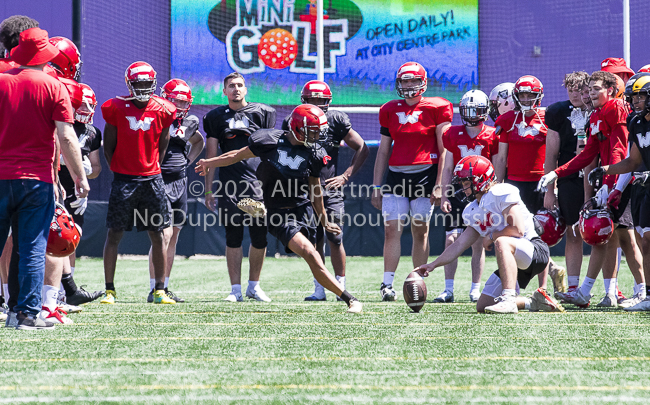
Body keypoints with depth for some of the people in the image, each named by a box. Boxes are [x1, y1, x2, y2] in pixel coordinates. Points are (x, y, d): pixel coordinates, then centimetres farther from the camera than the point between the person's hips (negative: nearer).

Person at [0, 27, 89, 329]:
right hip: (37, 179, -2)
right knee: (32, 249, 1)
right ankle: (27, 313, -1)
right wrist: (80, 177, 1)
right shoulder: (54, 88, -3)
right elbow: (67, 138, -6)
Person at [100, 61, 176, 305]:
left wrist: (153, 168, 10)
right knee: (114, 234, -3)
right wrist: (117, 172, 3)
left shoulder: (162, 110, 2)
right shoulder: (117, 108, -4)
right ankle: (109, 290, 3)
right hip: (124, 179, -2)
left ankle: (159, 291, 11)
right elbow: (108, 145, 3)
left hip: (151, 179, 3)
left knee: (157, 235, 4)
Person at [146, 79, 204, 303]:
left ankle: (164, 287, 16)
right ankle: (154, 289, -11)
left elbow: (199, 142, 29)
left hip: (180, 183, 7)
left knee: (173, 237, 9)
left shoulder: (189, 123, 9)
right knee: (163, 234, -14)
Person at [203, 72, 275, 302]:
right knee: (233, 236, 0)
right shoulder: (217, 117, 8)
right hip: (229, 185, 0)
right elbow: (211, 156, 10)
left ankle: (254, 286, 16)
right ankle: (236, 289, 6)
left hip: (258, 182, 0)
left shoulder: (261, 113, 8)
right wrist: (208, 190, 6)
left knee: (260, 237, 1)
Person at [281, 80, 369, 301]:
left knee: (335, 239, -6)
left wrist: (345, 176, -7)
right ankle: (319, 289, 8)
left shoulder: (336, 120, -4)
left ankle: (341, 286, 6)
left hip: (330, 190, -2)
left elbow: (361, 148, 2)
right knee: (314, 240, 1)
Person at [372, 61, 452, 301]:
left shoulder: (437, 108, 0)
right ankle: (387, 284, -6)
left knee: (420, 232, 2)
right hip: (396, 176, 3)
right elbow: (383, 151, 16)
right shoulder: (390, 111, 12)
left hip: (425, 174, -3)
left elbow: (444, 151, -1)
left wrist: (440, 185, -8)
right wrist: (377, 186, 12)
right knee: (391, 230, -6)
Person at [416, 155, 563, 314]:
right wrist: (433, 265, 10)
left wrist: (491, 236, -8)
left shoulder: (501, 193, -14)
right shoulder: (472, 211, 13)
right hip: (514, 262, 9)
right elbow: (459, 246, 16)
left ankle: (508, 300, -43)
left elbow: (518, 230, -23)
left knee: (501, 242, -39)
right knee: (482, 306, 4)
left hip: (536, 250, -9)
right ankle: (535, 302, 14)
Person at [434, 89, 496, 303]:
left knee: (478, 242, 1)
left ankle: (475, 290, 8)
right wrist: (444, 196, 3)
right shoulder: (453, 134, 6)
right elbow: (447, 168, 9)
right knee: (451, 240, -6)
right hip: (458, 192, 1)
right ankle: (448, 289, -3)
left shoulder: (492, 136, 0)